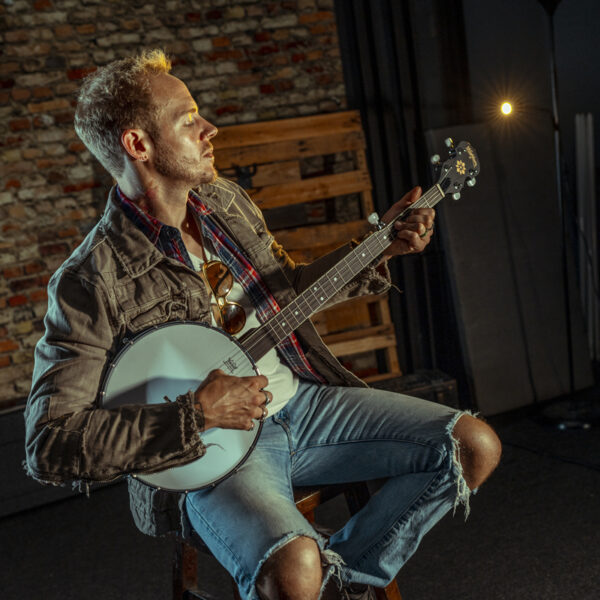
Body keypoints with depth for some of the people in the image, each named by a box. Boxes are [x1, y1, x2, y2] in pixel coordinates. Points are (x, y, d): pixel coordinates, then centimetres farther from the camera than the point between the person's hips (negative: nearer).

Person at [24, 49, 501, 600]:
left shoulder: (227, 202, 6)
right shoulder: (91, 281, -17)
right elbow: (49, 446, -21)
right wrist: (197, 414, -25)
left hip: (301, 397, 7)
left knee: (476, 446, -3)